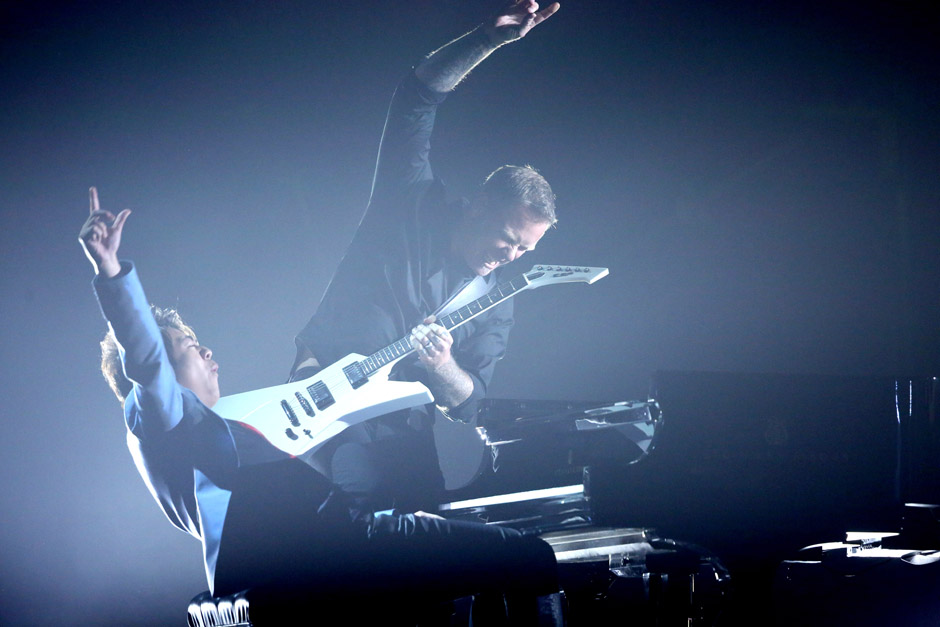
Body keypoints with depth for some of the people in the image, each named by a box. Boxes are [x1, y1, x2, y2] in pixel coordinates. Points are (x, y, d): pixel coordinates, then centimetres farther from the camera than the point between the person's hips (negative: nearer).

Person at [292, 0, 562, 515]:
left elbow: (466, 403, 6)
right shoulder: (414, 206, 1)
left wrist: (440, 366, -17)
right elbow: (416, 97, -6)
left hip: (402, 438, 5)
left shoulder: (496, 303, 9)